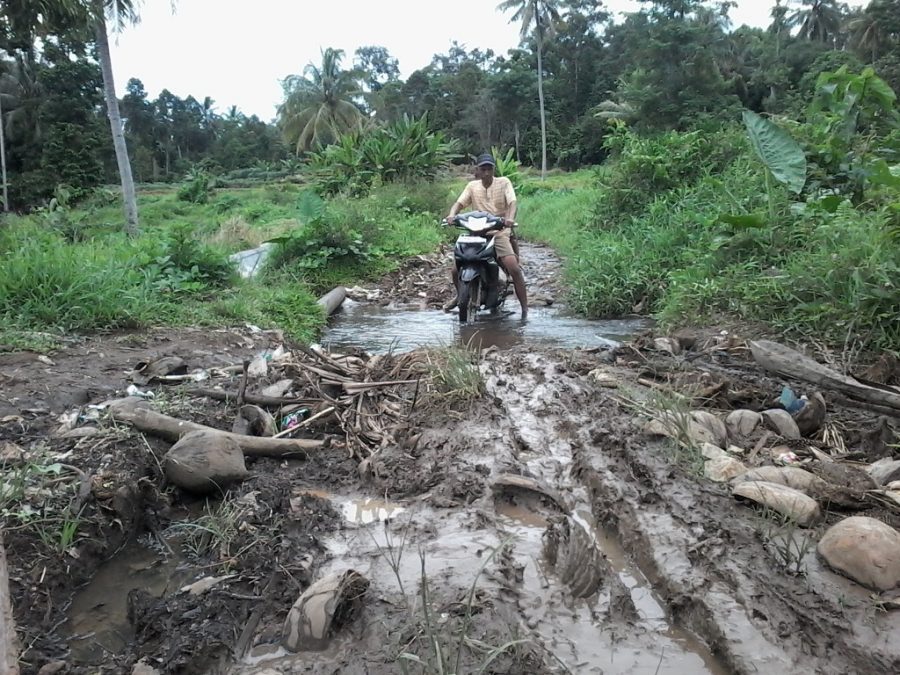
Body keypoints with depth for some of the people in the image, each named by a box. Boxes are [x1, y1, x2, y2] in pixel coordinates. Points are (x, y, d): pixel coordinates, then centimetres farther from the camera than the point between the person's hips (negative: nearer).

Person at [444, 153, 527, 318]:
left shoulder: (503, 182, 2)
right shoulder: (472, 185, 10)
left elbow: (512, 202, -11)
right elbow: (459, 203, 0)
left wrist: (510, 218, -33)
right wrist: (451, 214, -23)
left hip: (499, 233, -3)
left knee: (514, 269, -22)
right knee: (456, 270, -5)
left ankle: (525, 308, -12)